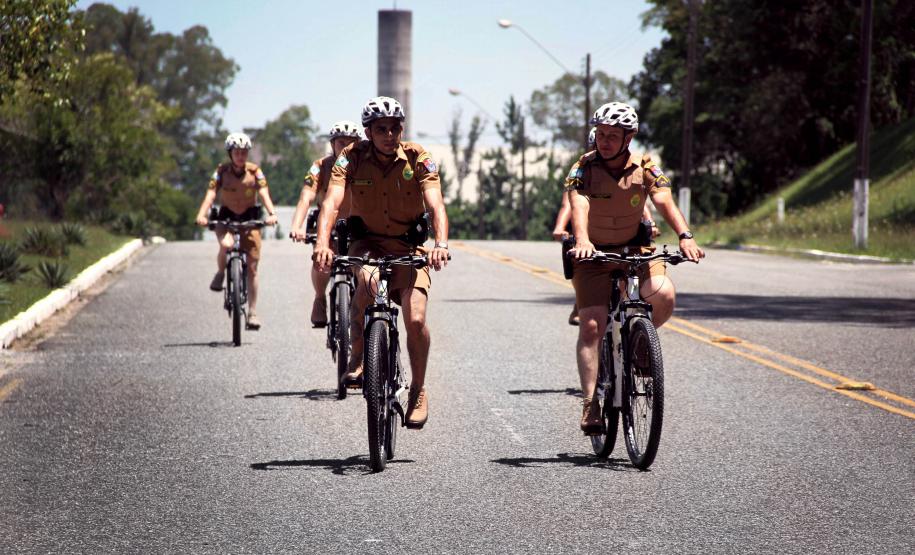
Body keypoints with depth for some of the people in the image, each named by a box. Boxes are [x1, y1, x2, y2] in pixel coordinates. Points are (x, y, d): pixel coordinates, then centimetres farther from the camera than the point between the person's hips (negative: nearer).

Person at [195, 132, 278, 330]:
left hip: (249, 218, 1)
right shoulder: (221, 171, -9)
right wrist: (202, 215, -38)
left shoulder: (255, 171, -9)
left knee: (252, 268, -3)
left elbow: (264, 194, -20)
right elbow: (211, 194, -20)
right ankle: (220, 273, -3)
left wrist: (271, 213, -39)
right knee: (226, 244, -35)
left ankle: (252, 313, 5)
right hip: (226, 217, -1)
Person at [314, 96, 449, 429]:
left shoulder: (417, 158, -13)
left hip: (409, 246, 0)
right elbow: (331, 202, -25)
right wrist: (322, 243, -43)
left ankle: (418, 390, 6)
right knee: (366, 280, -36)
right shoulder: (352, 157, -12)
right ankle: (358, 358, -13)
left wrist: (441, 243, -44)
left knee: (415, 319, -18)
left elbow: (435, 204, -25)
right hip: (366, 243, 0)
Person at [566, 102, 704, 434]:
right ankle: (590, 402, -10)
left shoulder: (645, 169, -9)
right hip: (594, 255, -1)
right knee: (592, 326, -15)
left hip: (634, 251, 1)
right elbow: (578, 206, -30)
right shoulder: (584, 168, -13)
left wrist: (684, 236, -43)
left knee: (664, 295, -26)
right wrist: (582, 241, -51)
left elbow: (665, 202, -24)